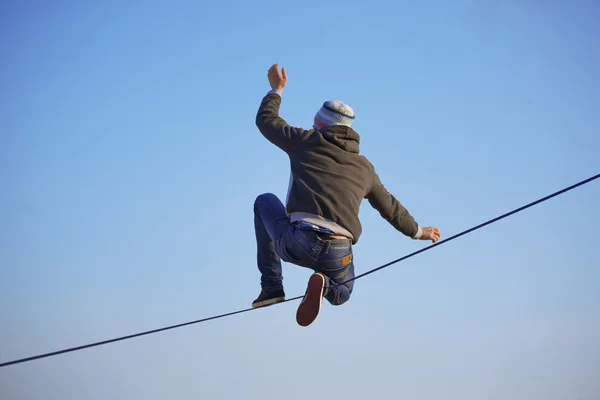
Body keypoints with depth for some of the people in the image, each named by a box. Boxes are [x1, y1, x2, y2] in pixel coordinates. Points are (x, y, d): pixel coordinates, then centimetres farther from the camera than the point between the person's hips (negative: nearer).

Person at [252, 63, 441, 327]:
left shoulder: (307, 141, 11)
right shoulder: (364, 167, 21)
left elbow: (266, 120, 24)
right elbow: (390, 207, 31)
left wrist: (276, 90, 42)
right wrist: (418, 232, 47)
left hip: (296, 243, -2)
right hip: (337, 254, 2)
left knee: (264, 201, 30)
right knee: (341, 294, 35)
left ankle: (271, 286, 21)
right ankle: (324, 284, -7)